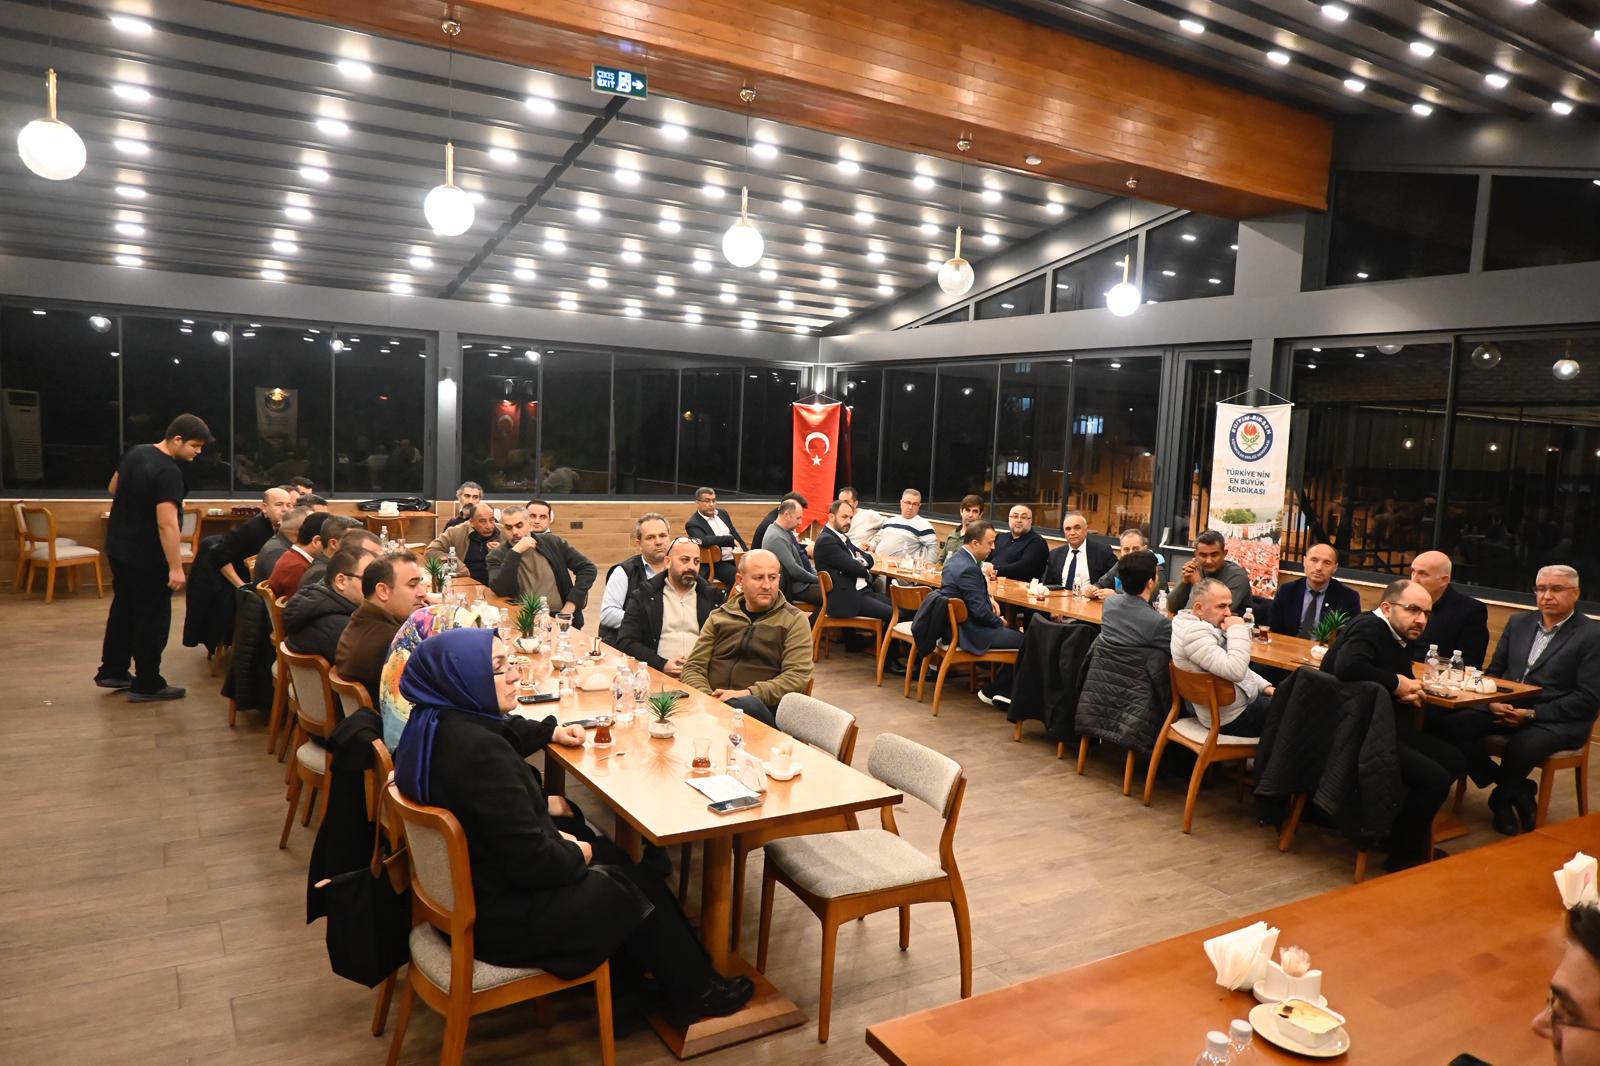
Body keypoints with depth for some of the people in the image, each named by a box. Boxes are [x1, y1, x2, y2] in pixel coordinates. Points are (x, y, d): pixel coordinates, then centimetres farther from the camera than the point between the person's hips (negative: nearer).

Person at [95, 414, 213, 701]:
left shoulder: (136, 452, 2)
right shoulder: (168, 472, -26)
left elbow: (113, 488, 18)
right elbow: (167, 524, -31)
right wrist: (176, 568, -29)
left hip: (118, 546, 9)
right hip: (145, 556, -9)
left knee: (123, 608, 22)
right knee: (153, 618, 2)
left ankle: (112, 671, 34)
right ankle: (147, 685, 10)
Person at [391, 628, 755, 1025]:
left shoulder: (433, 723, -4)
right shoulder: (478, 750, -34)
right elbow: (533, 860, -30)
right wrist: (577, 853, -10)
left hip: (465, 890, 9)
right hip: (501, 919, -9)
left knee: (613, 855, 21)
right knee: (637, 887, 8)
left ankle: (636, 973, 37)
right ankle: (695, 993, 30)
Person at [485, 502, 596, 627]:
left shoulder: (553, 543, 4)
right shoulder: (497, 556, 0)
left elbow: (588, 568, 3)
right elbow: (500, 590, -16)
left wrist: (571, 604, -6)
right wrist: (515, 552, -19)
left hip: (559, 618, 0)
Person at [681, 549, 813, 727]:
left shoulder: (794, 620, 8)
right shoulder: (718, 617, 18)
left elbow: (797, 676, -3)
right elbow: (693, 667, 14)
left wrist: (748, 694, -18)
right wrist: (708, 698, -9)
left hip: (763, 708, -3)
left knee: (747, 705, -40)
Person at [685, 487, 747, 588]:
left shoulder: (722, 513, 15)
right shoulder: (693, 524, -6)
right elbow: (703, 540, -25)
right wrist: (731, 540, -23)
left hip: (738, 557, 7)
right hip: (718, 564, -7)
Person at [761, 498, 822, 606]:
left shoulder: (787, 531, 7)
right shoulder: (776, 538, -21)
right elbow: (793, 570, -24)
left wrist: (817, 574, 5)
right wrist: (818, 580, -13)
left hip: (805, 579, 10)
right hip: (795, 589, -10)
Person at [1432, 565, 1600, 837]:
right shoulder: (1519, 623, 14)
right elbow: (1495, 670, 17)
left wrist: (1532, 713, -16)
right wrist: (1494, 702, -4)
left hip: (1556, 720, -5)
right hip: (1506, 709, 6)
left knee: (1520, 747, -37)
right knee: (1448, 724, -20)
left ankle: (1501, 798, -3)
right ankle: (1516, 791, -3)